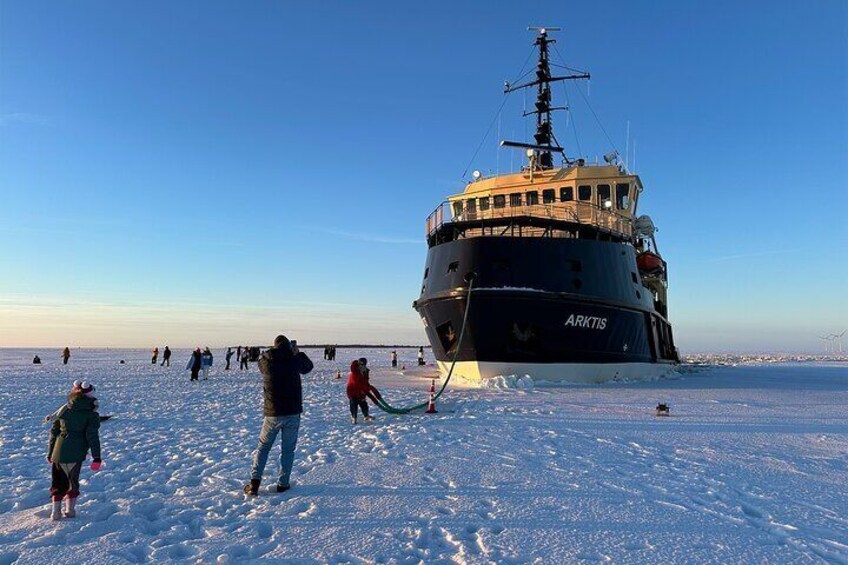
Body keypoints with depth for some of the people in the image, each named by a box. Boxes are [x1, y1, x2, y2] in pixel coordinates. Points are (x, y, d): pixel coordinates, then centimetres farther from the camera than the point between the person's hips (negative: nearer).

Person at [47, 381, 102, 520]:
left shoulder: (64, 410, 9)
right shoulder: (91, 414, -5)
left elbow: (53, 432, 13)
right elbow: (92, 436, -11)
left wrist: (50, 453, 23)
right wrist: (96, 458, -9)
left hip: (59, 452, 3)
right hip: (76, 454, -3)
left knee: (58, 481, 16)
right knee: (73, 480, 15)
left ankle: (56, 511, 14)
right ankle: (70, 509, 17)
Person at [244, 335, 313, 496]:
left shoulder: (264, 360, -5)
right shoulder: (294, 359, -7)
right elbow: (308, 367, 14)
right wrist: (298, 352, 26)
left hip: (272, 413, 1)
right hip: (293, 412, -1)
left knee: (263, 446, 16)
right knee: (288, 449, 12)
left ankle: (255, 482, 7)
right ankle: (283, 484, 14)